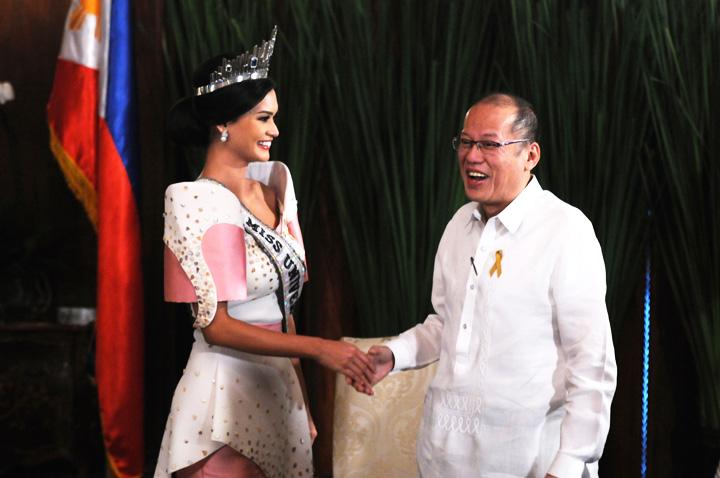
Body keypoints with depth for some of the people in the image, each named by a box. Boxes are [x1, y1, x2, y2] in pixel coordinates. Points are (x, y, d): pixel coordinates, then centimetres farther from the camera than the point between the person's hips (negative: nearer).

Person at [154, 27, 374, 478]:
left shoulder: (272, 185, 8)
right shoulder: (195, 201, -12)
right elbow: (216, 324, -16)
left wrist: (302, 400, 11)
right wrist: (317, 349, -21)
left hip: (278, 390, 6)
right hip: (224, 388, -6)